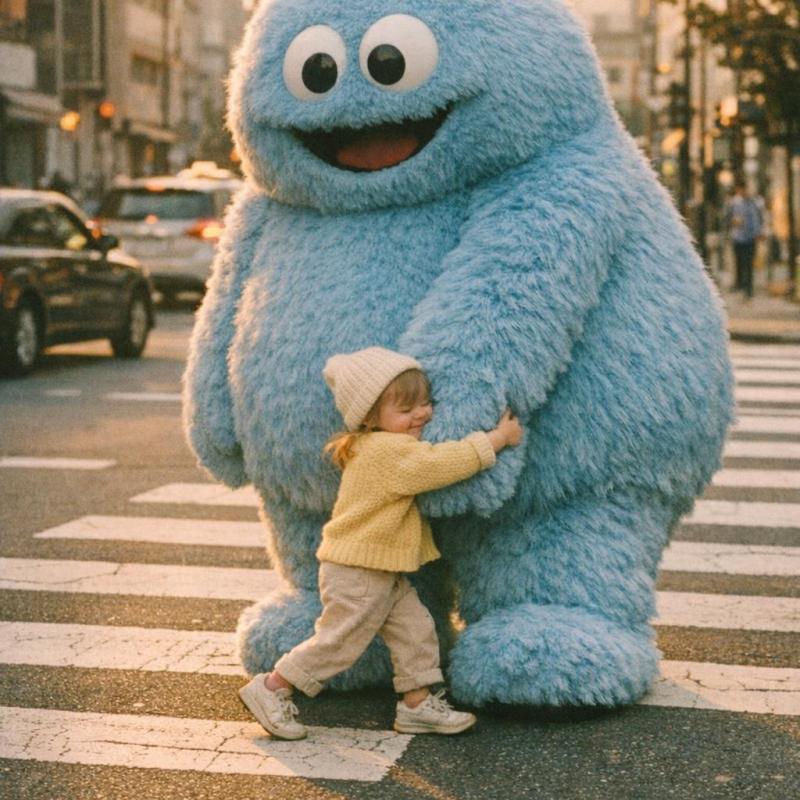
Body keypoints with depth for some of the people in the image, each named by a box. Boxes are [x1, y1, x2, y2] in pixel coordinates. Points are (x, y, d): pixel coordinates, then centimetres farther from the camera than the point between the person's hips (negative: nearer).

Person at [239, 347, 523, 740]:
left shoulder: (390, 446, 9)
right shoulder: (387, 450, -24)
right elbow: (446, 462, -30)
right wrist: (498, 437, -20)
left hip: (385, 573, 10)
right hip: (356, 573, -10)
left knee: (416, 630, 9)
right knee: (339, 641, -2)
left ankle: (418, 703, 17)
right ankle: (271, 689, 10)